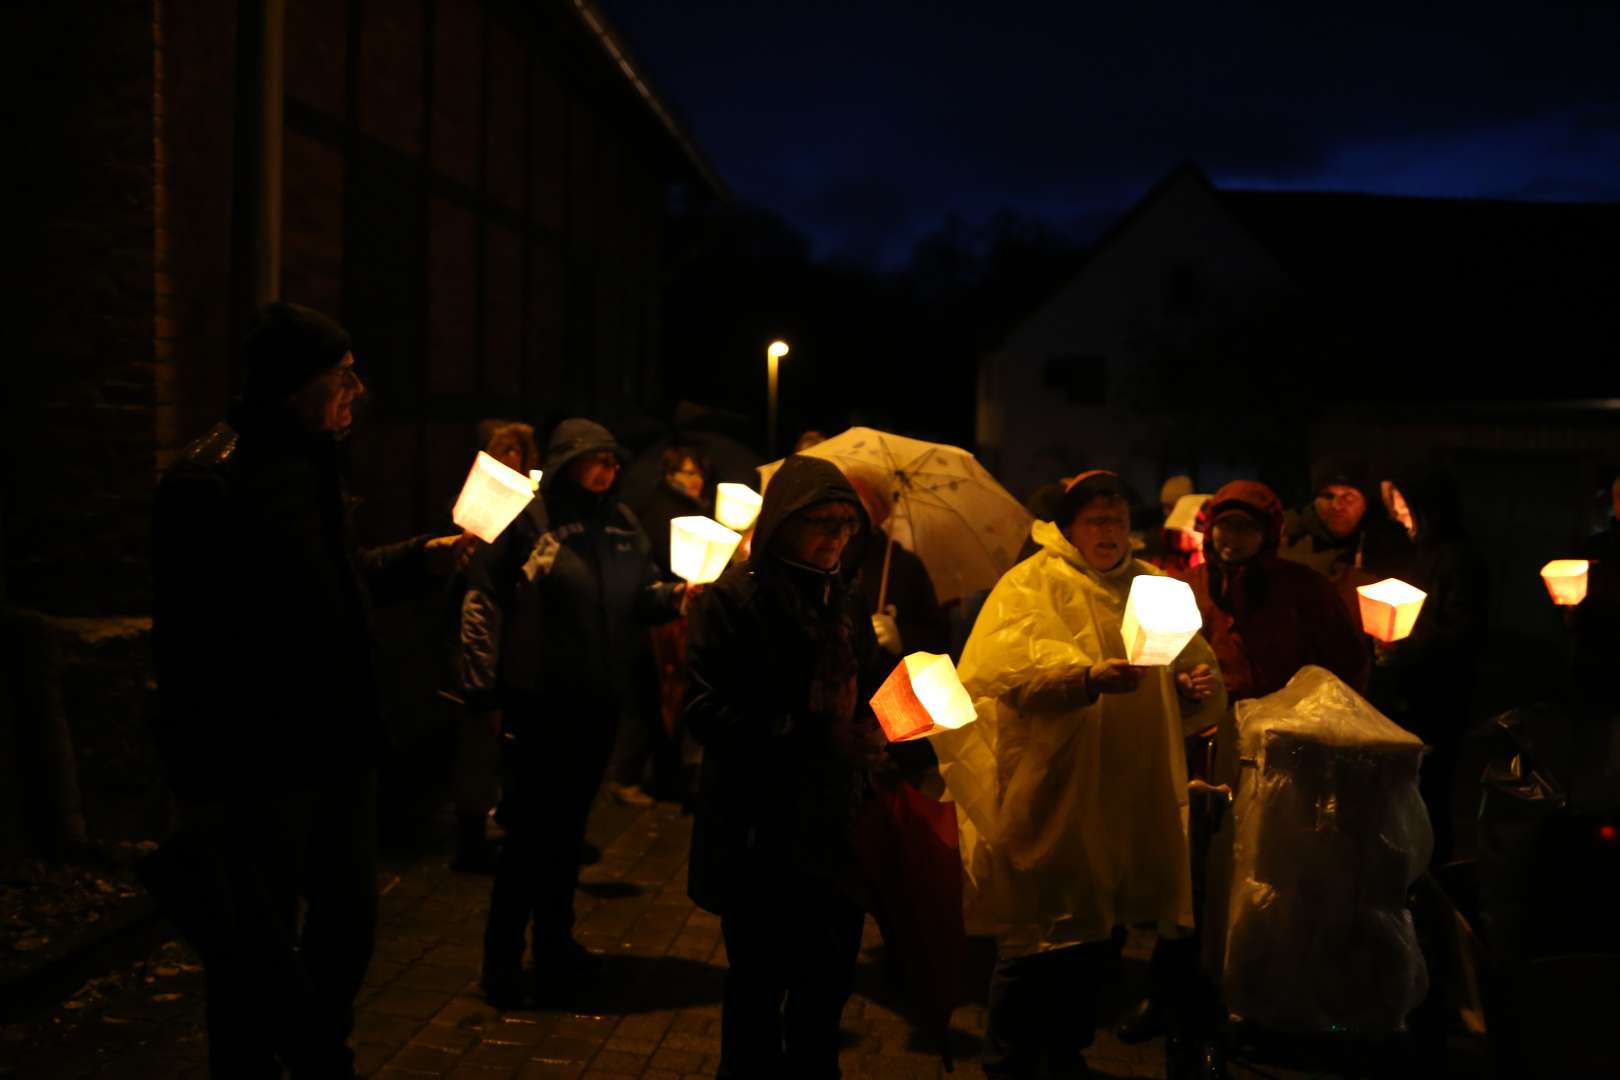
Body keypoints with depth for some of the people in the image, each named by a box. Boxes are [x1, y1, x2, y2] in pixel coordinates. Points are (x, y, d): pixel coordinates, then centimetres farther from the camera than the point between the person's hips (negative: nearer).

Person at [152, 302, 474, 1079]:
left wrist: (420, 559, 12)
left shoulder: (310, 468, 11)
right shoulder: (210, 485, -19)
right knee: (256, 955, 4)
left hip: (338, 753, 10)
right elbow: (192, 646, -23)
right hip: (262, 772, -10)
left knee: (347, 929, 22)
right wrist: (205, 785, -24)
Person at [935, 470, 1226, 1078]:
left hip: (1128, 802, 6)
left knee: (1097, 941, 14)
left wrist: (1199, 686, -3)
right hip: (1050, 803, -6)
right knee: (1040, 944, -3)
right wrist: (1086, 678, -33)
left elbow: (1193, 665, 20)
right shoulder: (1031, 585, -2)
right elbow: (1006, 668, -19)